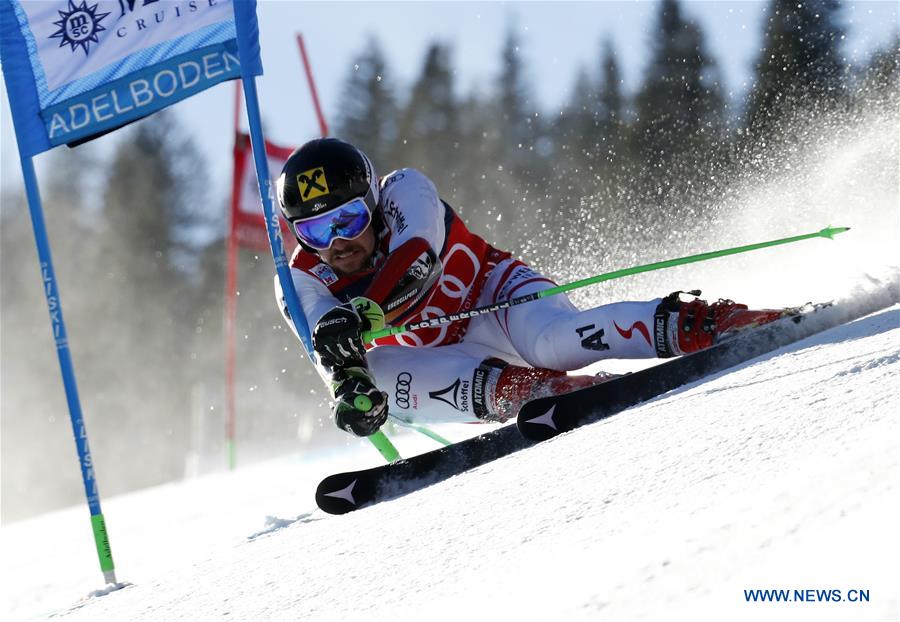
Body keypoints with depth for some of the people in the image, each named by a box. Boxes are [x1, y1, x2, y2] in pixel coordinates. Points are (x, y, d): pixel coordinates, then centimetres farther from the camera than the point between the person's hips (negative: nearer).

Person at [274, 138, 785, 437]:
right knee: (377, 372, -29)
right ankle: (526, 389, -39)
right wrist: (351, 388, -47)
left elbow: (416, 260, -34)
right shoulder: (302, 286, -8)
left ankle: (699, 325, -36)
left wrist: (360, 315, -50)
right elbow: (336, 358, -24)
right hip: (451, 361, 4)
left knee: (551, 342, -37)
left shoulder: (404, 192, -15)